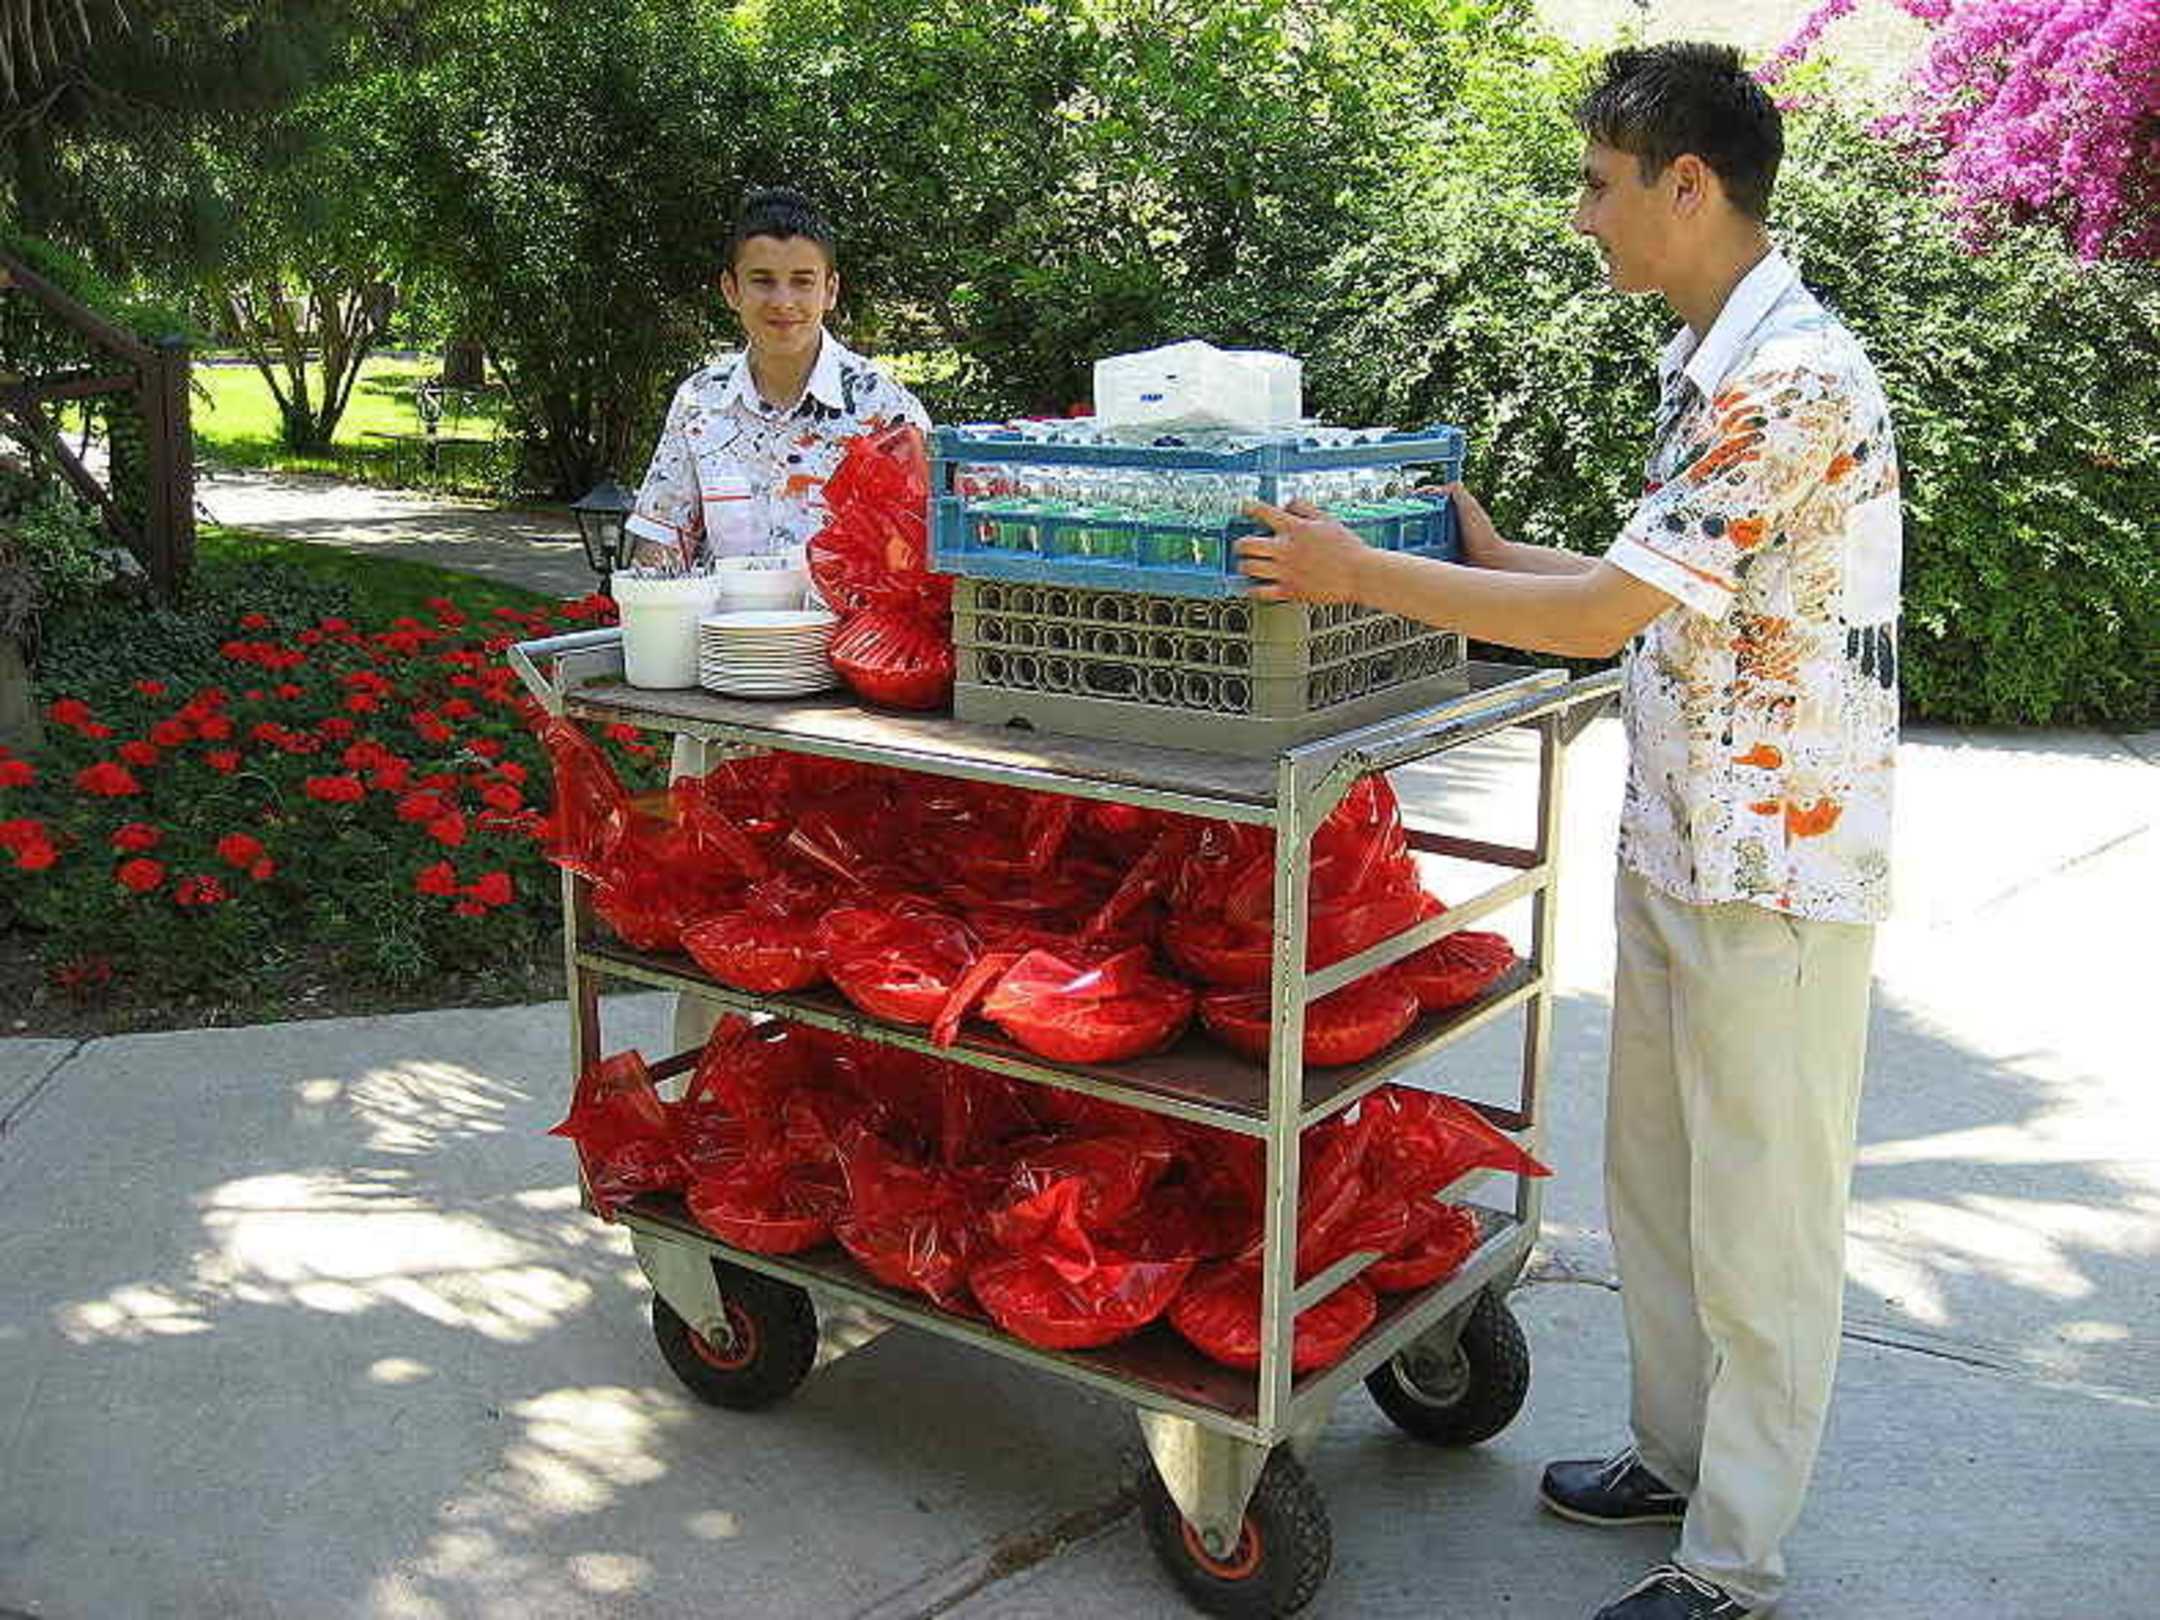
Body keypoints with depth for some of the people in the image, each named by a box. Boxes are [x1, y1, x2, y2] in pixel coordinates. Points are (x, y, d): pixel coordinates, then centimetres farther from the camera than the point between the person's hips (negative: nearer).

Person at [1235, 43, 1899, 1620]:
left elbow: (1603, 617, -24)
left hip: (1779, 874, -10)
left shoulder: (1793, 382, -22)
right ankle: (1676, 1452, 39)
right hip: (1673, 848, 10)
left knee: (1759, 1232, 4)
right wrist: (1492, 553, 15)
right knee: (1653, 1184, 21)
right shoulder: (1706, 368, 11)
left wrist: (1364, 574, -17)